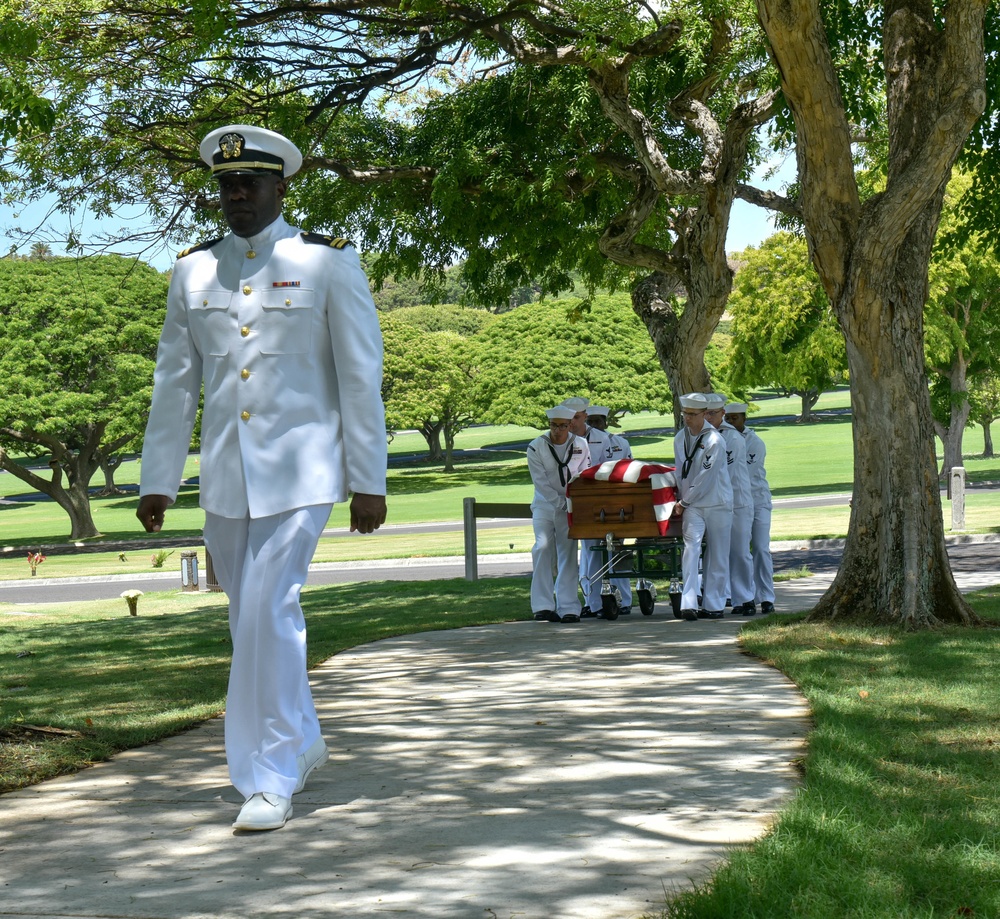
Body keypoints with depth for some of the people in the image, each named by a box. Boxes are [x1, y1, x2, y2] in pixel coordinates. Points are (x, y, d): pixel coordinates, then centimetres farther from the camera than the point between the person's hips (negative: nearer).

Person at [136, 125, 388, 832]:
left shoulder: (329, 264, -3)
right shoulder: (193, 272, 9)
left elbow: (362, 376, -4)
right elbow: (174, 383, 11)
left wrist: (370, 480, -7)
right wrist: (158, 481, 9)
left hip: (300, 473, -5)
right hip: (225, 478, 5)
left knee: (269, 614, -13)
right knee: (255, 620, 13)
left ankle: (271, 780, -4)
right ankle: (303, 742, 34)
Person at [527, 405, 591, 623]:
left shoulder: (581, 445, 2)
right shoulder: (536, 447, -4)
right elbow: (540, 482, -8)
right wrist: (560, 503, -13)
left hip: (570, 508, 1)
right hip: (544, 505, -1)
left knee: (568, 553, -3)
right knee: (543, 548, -15)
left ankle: (568, 607, -1)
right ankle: (543, 606, -14)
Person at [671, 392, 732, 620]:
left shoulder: (714, 440, -13)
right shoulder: (680, 438, 7)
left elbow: (705, 478, -14)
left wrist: (683, 502, -10)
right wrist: (680, 501, 7)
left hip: (717, 504, -4)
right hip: (691, 505, 4)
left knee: (717, 556, 3)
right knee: (691, 548, -14)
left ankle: (714, 605, 12)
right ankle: (688, 603, -20)